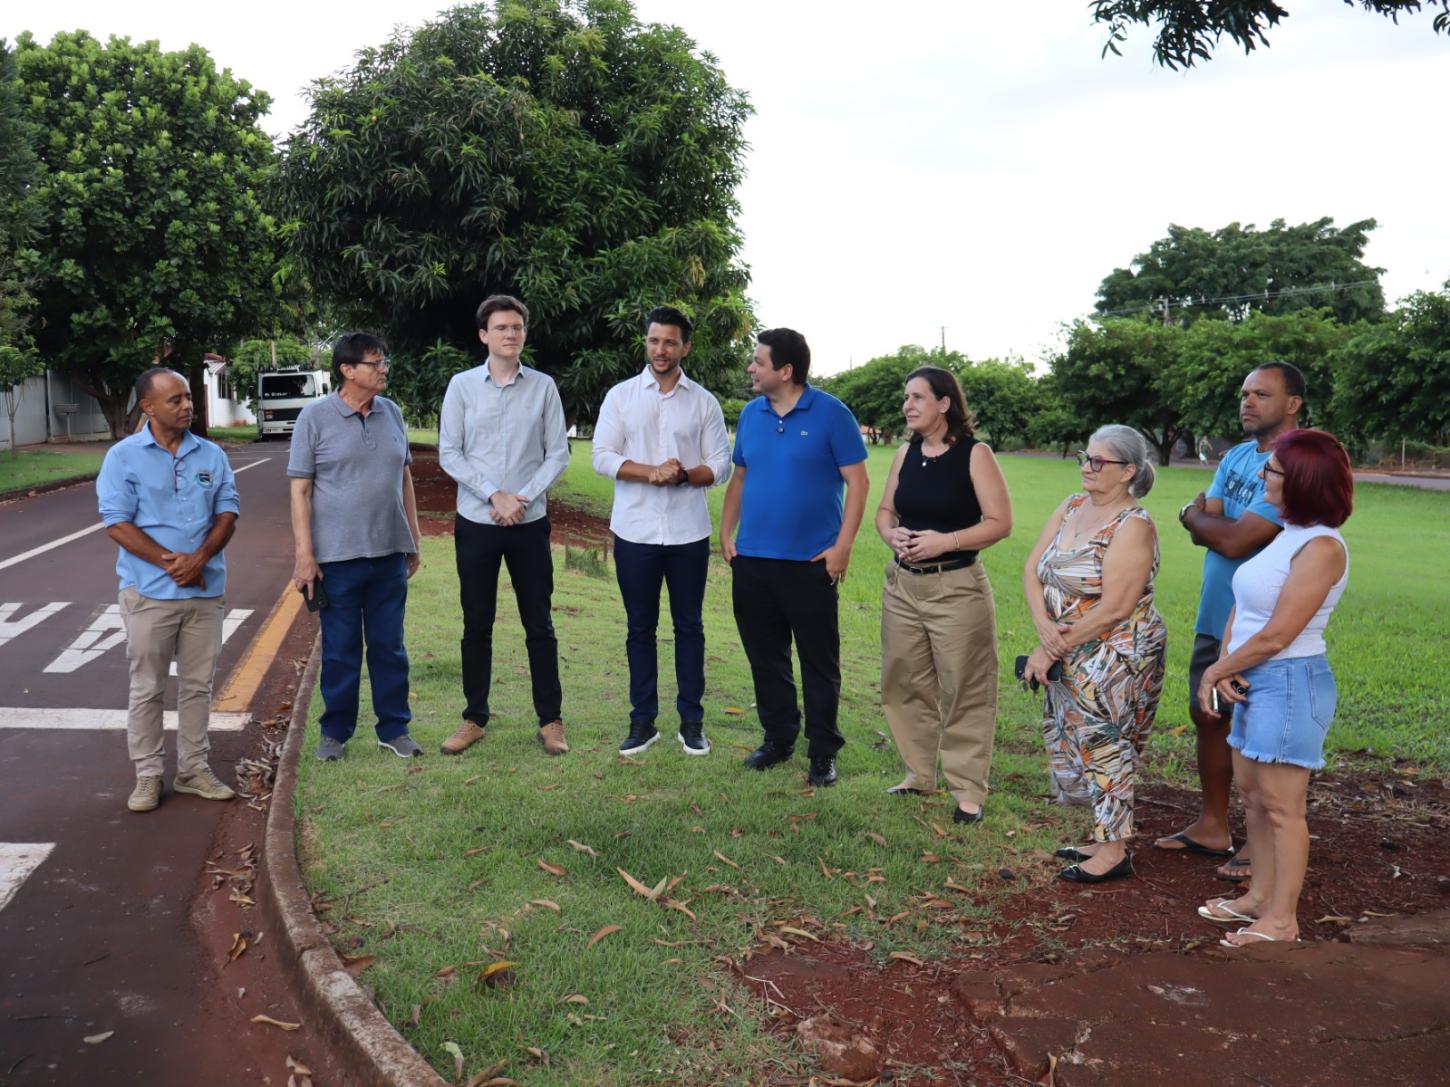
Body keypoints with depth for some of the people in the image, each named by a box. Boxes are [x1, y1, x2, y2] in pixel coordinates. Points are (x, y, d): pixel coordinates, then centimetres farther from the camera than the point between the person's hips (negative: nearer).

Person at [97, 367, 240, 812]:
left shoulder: (212, 455, 6)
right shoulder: (124, 456, -3)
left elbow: (228, 513, 4)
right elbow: (116, 524, -8)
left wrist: (201, 557, -13)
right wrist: (170, 561, -16)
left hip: (205, 590, 3)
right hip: (150, 592, -3)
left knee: (197, 686, 10)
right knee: (147, 689, 5)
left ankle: (193, 768, 22)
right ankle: (147, 775, 16)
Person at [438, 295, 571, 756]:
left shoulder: (543, 387, 1)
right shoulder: (462, 386, 0)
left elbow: (558, 453, 0)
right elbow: (449, 454, -3)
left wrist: (523, 497, -12)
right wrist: (496, 495, -12)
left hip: (530, 523, 0)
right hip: (476, 522, 0)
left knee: (540, 624, 5)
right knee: (476, 624, 8)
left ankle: (550, 719, 14)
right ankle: (474, 718, 20)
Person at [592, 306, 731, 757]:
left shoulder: (704, 401, 4)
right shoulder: (620, 395, 4)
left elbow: (721, 466, 2)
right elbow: (602, 457, -4)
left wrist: (684, 474, -17)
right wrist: (651, 472, -17)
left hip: (688, 533, 0)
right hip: (635, 532, 0)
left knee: (689, 627, 7)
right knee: (640, 628, 7)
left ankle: (692, 721, 17)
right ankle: (643, 721, 17)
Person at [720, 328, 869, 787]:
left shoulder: (831, 414, -7)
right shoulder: (750, 414, 9)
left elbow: (857, 481, -7)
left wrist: (843, 546, -14)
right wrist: (726, 533, 7)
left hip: (810, 561, -5)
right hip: (751, 560, 5)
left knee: (819, 662, 3)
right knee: (765, 657, 14)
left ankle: (823, 751, 15)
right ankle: (778, 737, 29)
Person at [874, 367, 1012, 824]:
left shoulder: (975, 454, -8)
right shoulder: (906, 454, 8)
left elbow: (1000, 523, -11)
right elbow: (885, 510, 15)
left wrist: (945, 541, -21)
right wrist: (891, 533, -7)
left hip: (957, 587, -6)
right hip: (902, 584, 6)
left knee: (963, 691, 0)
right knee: (905, 683, 11)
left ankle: (968, 790, 11)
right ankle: (919, 773, 28)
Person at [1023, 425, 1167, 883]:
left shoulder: (1132, 527, -16)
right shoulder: (1071, 508, 7)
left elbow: (1114, 609, -22)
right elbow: (1032, 571, 3)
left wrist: (1051, 650, -17)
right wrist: (1044, 627, -15)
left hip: (1116, 659, -8)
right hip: (1070, 656, 8)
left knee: (1105, 746, -1)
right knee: (1077, 744, 14)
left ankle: (1114, 850, 13)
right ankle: (1106, 836, 29)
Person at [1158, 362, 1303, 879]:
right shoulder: (1237, 455, 9)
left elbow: (1235, 541, -23)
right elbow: (1204, 532, 3)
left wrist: (1197, 516, -6)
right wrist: (1210, 522, -18)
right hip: (1215, 614, 8)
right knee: (1208, 716, 16)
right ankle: (1212, 827, 31)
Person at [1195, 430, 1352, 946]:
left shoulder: (1320, 547, -18)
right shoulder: (1285, 535, 11)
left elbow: (1275, 636, -19)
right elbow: (1243, 606, 9)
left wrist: (1216, 670, -7)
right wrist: (1225, 666, -6)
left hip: (1290, 684, -9)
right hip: (1255, 681, 9)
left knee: (1281, 807, 0)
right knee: (1252, 793, 17)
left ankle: (1281, 919, 11)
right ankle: (1260, 895, 31)